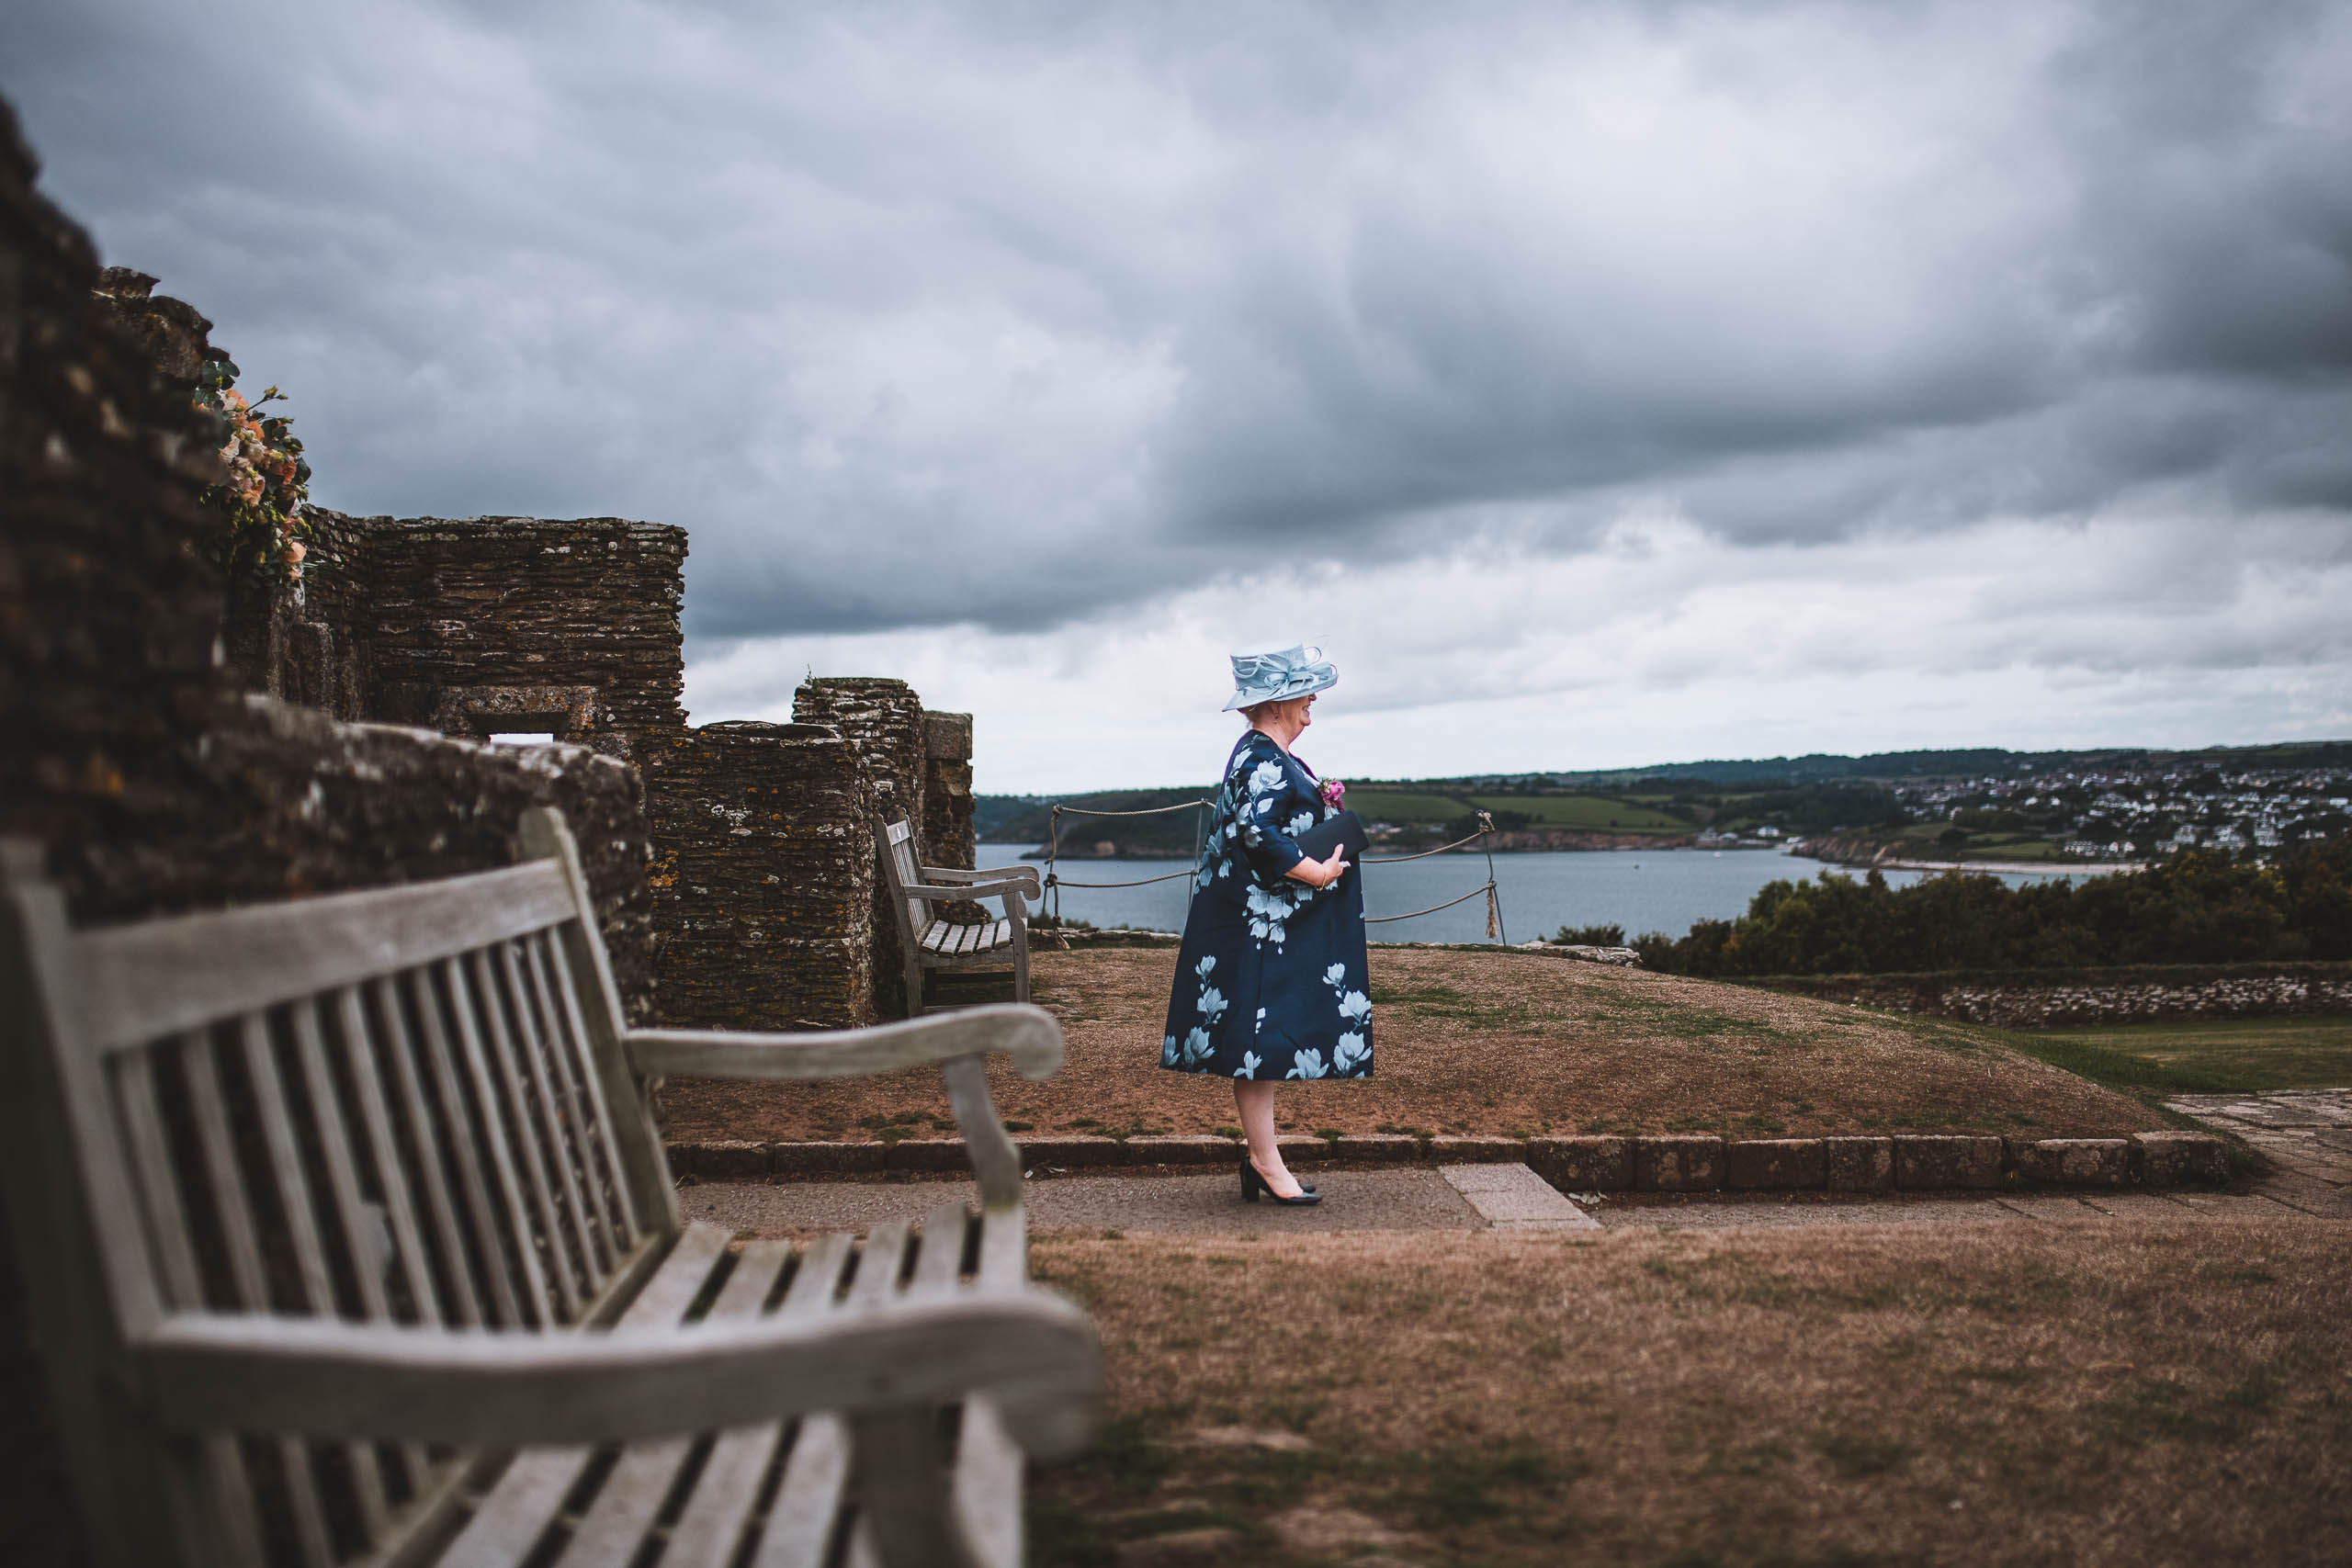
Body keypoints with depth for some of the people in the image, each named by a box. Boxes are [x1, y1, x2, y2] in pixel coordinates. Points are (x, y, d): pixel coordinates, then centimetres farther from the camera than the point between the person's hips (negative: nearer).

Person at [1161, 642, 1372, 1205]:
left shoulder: (1260, 755, 17)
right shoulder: (1265, 761, -15)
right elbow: (1257, 833, -26)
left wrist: (1318, 804, 13)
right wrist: (1317, 872, -20)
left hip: (1267, 922, 11)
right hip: (1261, 925, -11)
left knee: (1264, 1041, 11)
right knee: (1261, 1035, -6)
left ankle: (1260, 1155, 17)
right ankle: (1265, 1159, -2)